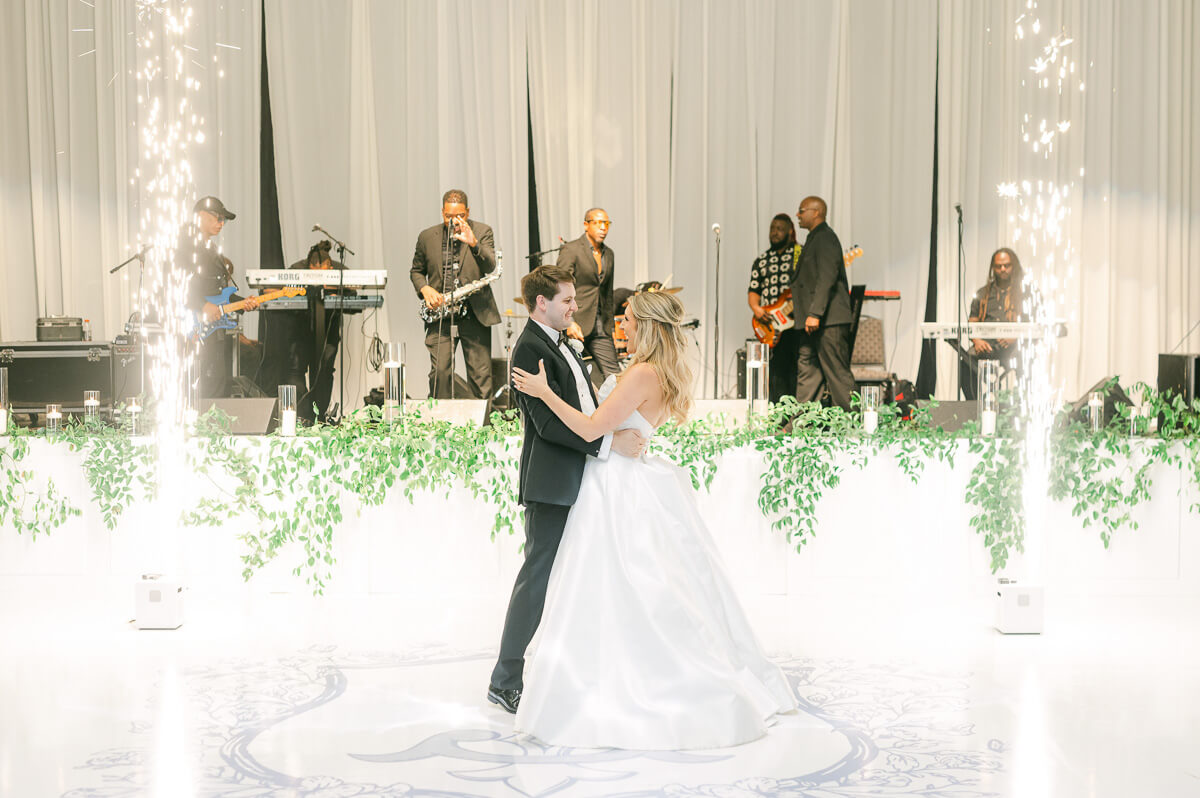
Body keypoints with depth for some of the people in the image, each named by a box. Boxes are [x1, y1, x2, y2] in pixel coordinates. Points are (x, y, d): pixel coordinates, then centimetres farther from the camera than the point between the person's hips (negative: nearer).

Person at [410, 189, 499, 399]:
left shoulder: (482, 231, 2)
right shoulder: (427, 237, 6)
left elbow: (490, 268, -11)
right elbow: (416, 271, 17)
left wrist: (473, 243, -28)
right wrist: (424, 289, -4)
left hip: (475, 314, -1)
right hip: (440, 316, 1)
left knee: (481, 375, 2)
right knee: (439, 371, -7)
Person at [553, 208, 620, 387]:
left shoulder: (609, 254, 16)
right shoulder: (571, 249, -6)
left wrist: (609, 324, 21)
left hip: (600, 329, 6)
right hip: (575, 325, -6)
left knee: (614, 375, -3)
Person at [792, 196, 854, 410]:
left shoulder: (825, 238, -12)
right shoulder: (814, 238, 20)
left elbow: (827, 278, -21)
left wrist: (815, 314, -25)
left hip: (829, 320, -11)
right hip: (813, 321, 11)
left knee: (837, 373, -7)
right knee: (806, 369, 9)